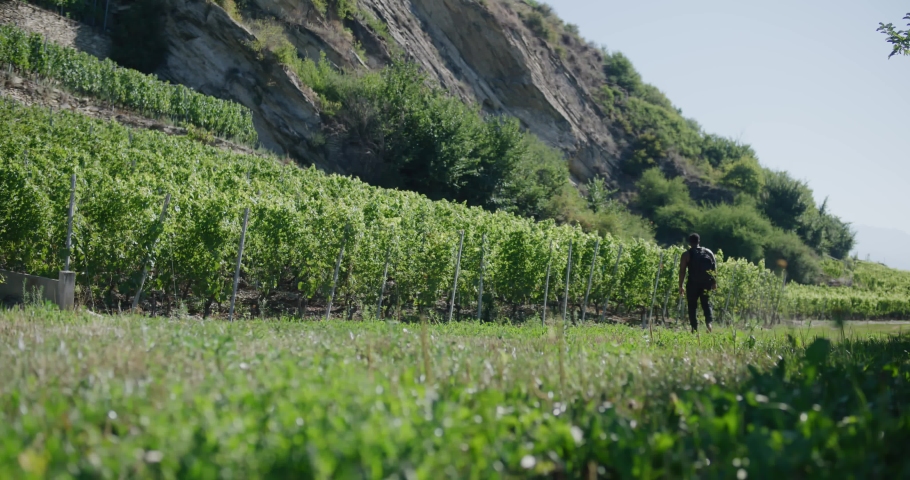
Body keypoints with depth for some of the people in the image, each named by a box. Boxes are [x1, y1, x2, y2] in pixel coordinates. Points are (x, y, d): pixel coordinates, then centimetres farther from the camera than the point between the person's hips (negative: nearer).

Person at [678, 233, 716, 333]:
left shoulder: (687, 254, 1)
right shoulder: (709, 252, 10)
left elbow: (682, 271, -5)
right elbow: (714, 268, 4)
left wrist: (681, 286, -3)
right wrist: (714, 282, 8)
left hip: (693, 283, -2)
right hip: (707, 283, 2)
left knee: (692, 305, 7)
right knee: (706, 303, 13)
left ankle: (695, 328, 1)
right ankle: (709, 321, -12)